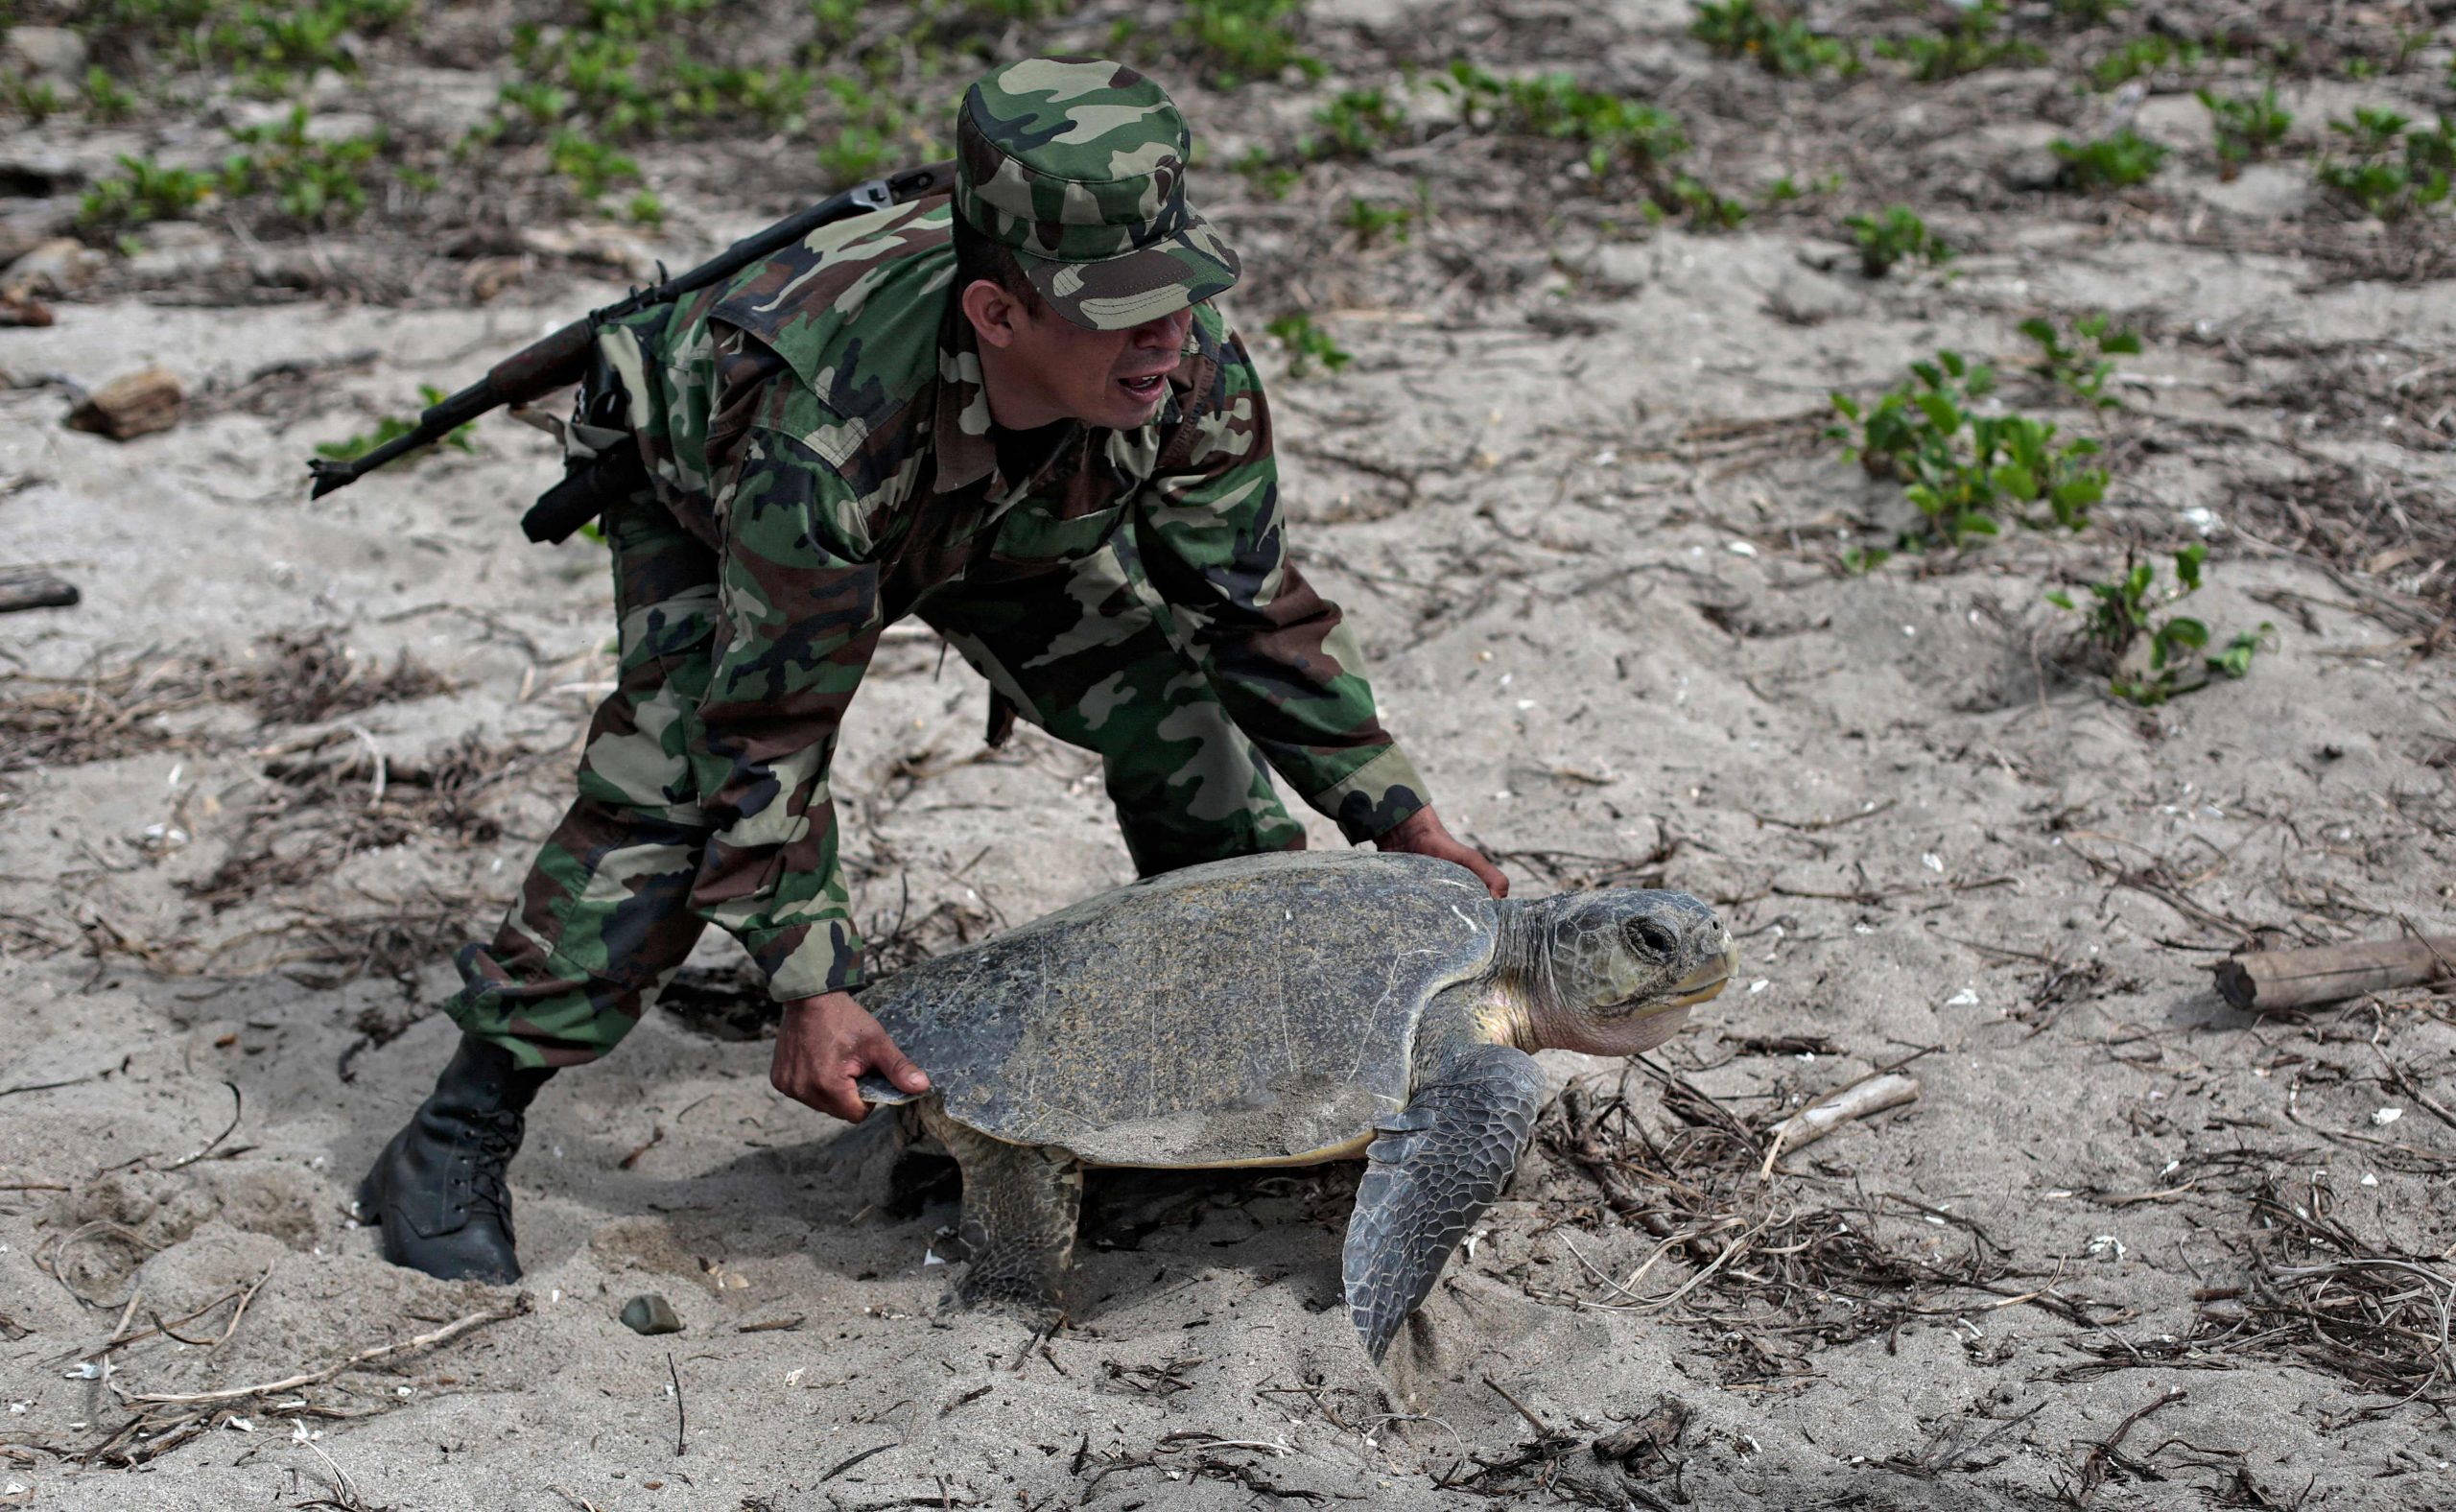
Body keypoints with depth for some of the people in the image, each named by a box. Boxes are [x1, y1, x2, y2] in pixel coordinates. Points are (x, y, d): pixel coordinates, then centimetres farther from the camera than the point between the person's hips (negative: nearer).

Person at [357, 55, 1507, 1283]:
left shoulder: (1192, 372, -34)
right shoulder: (828, 429, -49)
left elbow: (1254, 608, -16)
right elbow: (770, 731, -39)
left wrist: (1397, 814, -15)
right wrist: (812, 987, -41)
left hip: (1006, 507, 5)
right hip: (706, 479, -4)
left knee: (1179, 706, -5)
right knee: (675, 781, -26)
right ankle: (455, 1142, -17)